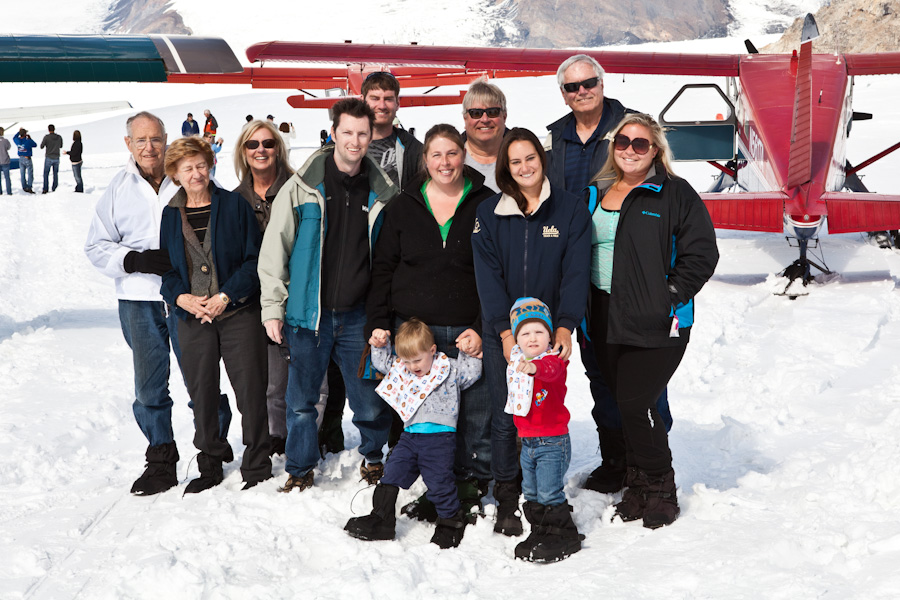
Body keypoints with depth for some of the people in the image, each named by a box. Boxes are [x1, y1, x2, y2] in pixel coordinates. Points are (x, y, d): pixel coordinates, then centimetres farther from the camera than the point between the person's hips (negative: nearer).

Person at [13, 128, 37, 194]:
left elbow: (14, 138, 21)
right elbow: (35, 145, -2)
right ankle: (29, 188, -5)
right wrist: (30, 139, 6)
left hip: (21, 159, 6)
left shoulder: (17, 141, -5)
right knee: (30, 174, 1)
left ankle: (24, 188, 18)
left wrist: (19, 131, 28)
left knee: (22, 174, 13)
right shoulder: (28, 141, -21)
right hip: (27, 159, -6)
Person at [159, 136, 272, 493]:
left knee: (251, 392, -3)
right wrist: (181, 297, -9)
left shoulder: (234, 205, -1)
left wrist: (226, 296, -13)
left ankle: (256, 468, 9)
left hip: (238, 313, -3)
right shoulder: (169, 215, 8)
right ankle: (210, 467, 24)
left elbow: (254, 259, -4)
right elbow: (164, 267, 10)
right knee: (202, 395, 8)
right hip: (192, 317, 3)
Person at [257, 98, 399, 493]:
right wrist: (272, 307, -4)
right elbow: (275, 249, 0)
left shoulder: (383, 192, 3)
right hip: (308, 312, -1)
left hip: (359, 315, 1)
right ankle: (300, 469, 25)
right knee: (301, 400, 6)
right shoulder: (303, 187, -3)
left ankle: (373, 458, 32)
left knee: (370, 400, 6)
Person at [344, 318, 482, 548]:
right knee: (392, 474, 1)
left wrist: (470, 353, -11)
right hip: (410, 435, 5)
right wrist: (380, 346, 7)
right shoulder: (401, 370, 13)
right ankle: (381, 519, 10)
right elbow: (382, 363, 22)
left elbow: (472, 373, 1)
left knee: (439, 482, -4)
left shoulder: (449, 369, 0)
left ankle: (451, 520, 17)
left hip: (439, 437, -5)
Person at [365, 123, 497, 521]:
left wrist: (484, 329, -8)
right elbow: (383, 268, 12)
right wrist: (378, 325, 3)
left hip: (468, 330, -2)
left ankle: (472, 487, 15)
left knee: (475, 413, 0)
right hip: (414, 329, 2)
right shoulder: (404, 207, 10)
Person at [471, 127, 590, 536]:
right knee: (505, 418, 0)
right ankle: (506, 501, 12)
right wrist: (506, 331, -13)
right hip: (502, 333, 1)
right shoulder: (489, 214, 3)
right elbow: (488, 276, -3)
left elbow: (576, 272, -4)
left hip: (551, 331, 0)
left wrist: (565, 327, -15)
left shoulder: (570, 209, 2)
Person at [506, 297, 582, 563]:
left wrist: (534, 367, -64)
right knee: (531, 493, 16)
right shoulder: (515, 360, 6)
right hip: (527, 441, 8)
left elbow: (550, 370, -43)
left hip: (553, 441, -8)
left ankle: (564, 536, 10)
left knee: (549, 493, -5)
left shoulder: (552, 360, -17)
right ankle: (541, 532, 31)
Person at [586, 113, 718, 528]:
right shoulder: (596, 194, 13)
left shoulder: (675, 194, -4)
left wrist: (669, 297, -14)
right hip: (606, 319, 6)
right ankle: (638, 486, 24)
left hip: (656, 323, -5)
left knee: (635, 402, -11)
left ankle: (659, 489, 8)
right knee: (624, 404, 10)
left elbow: (701, 254, -7)